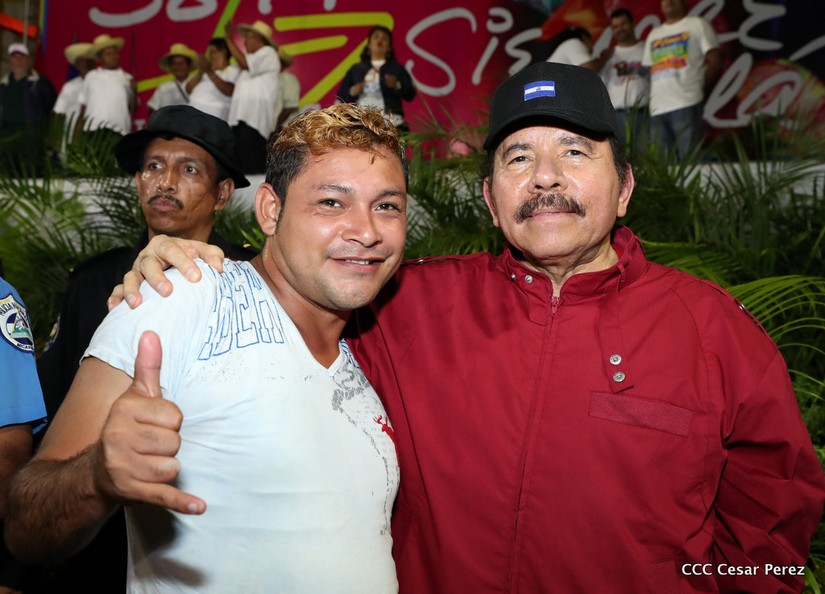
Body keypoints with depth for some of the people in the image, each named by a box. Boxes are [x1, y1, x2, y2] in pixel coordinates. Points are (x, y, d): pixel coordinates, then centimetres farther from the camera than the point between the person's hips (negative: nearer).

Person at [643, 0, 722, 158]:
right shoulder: (653, 35, 26)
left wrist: (700, 91, 0)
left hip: (687, 104, -4)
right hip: (657, 108, 5)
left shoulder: (697, 24, 12)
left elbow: (715, 63, 4)